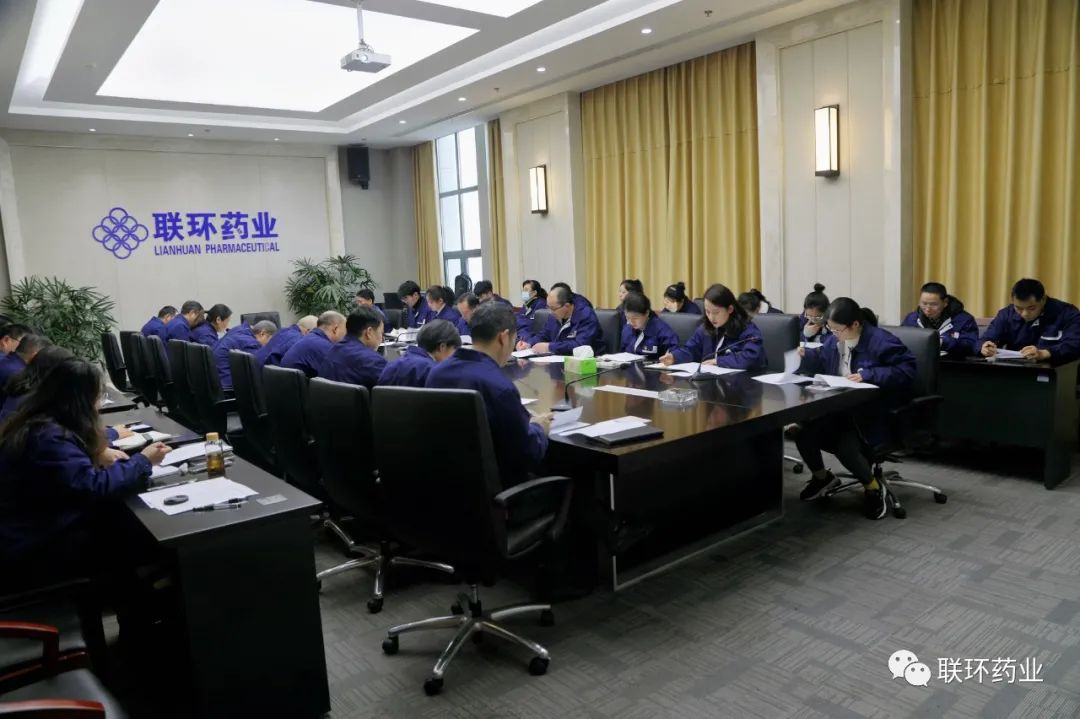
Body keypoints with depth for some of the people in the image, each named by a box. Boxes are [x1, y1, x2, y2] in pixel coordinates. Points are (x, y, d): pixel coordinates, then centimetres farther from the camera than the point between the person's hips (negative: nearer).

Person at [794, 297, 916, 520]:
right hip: (838, 406, 7)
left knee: (845, 445, -32)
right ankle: (822, 477, 16)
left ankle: (873, 488, 2)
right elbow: (823, 362, 23)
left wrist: (868, 375, -30)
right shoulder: (834, 338, 5)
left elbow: (906, 370, -23)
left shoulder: (881, 341, -17)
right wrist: (805, 354, 2)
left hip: (872, 413, -7)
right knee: (803, 432, -14)